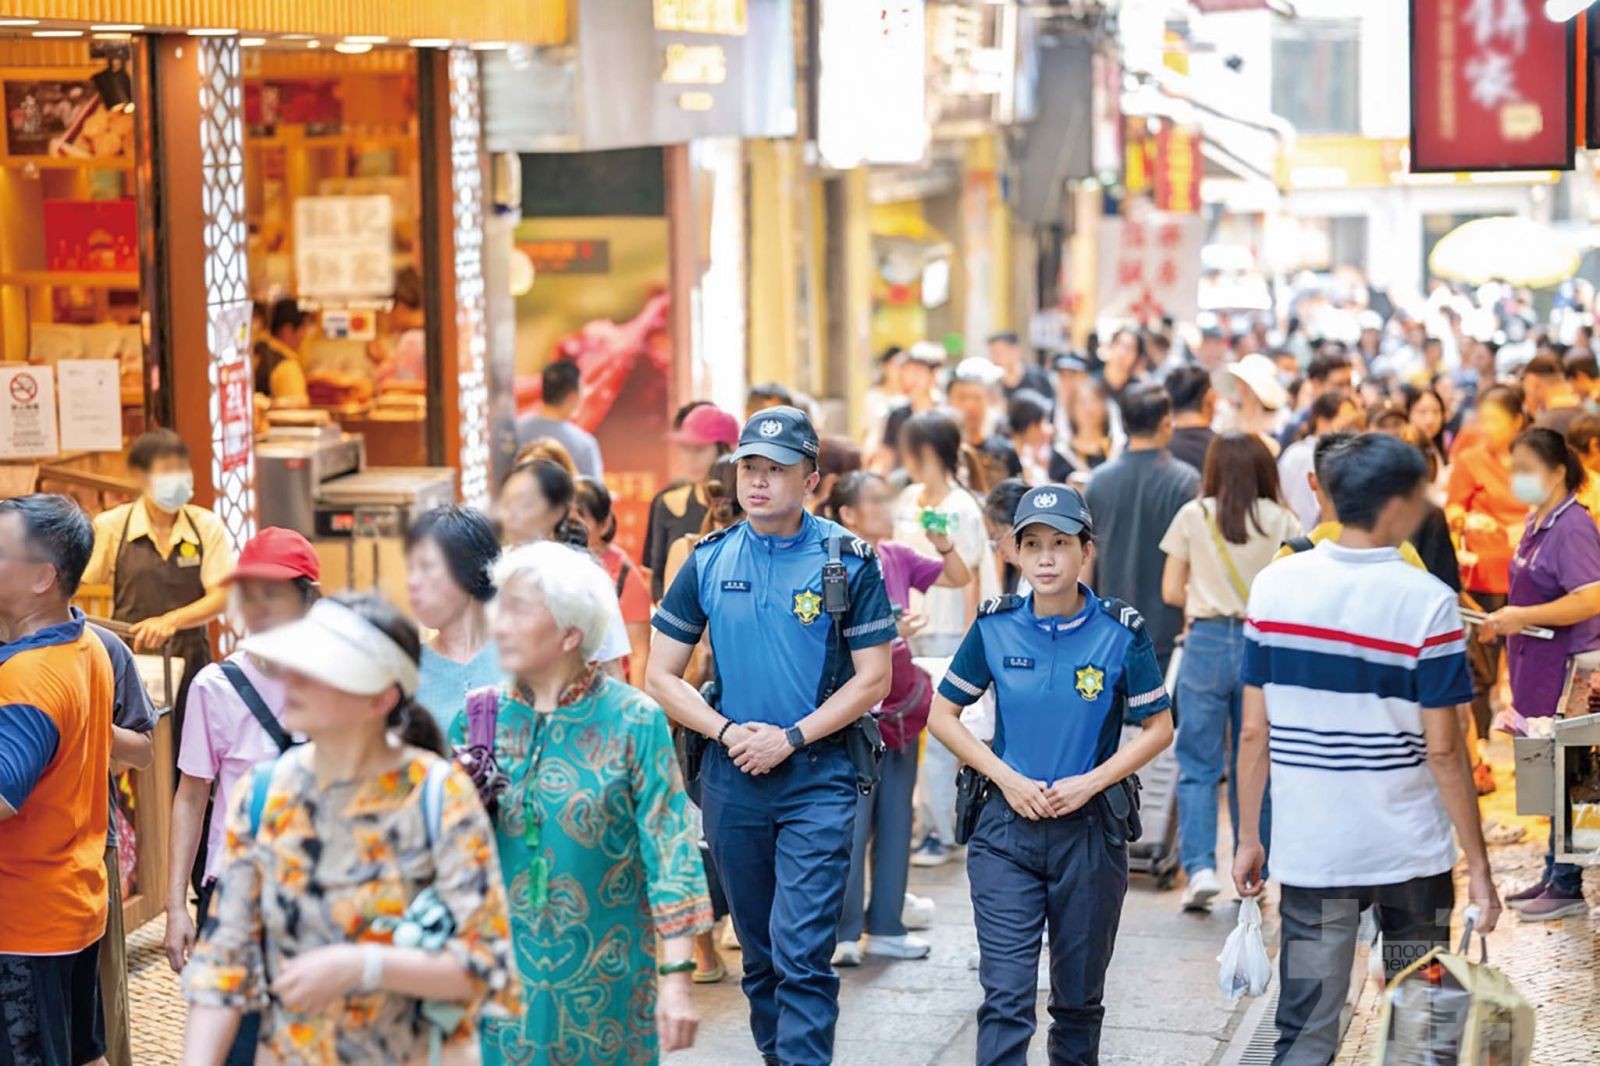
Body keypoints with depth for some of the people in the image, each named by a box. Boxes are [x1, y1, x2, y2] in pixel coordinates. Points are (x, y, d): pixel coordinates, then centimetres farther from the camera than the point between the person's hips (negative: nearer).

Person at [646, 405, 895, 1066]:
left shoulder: (848, 561, -4)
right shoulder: (708, 561, 4)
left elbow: (874, 678, -4)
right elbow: (661, 676, 6)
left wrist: (790, 738, -13)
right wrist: (728, 731, -9)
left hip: (818, 778, -3)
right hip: (731, 778, 4)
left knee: (804, 952, -11)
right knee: (759, 951, 15)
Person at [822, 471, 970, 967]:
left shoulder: (897, 558, 6)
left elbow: (959, 579, 15)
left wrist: (944, 545, -3)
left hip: (900, 703, 7)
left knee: (896, 817, 10)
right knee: (852, 821, -4)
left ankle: (886, 926, 18)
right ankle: (842, 933, 3)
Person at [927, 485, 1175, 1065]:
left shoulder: (1121, 632, -5)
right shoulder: (995, 626, -3)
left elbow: (1159, 728, 1)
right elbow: (942, 716, 4)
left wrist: (1089, 782, -12)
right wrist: (1007, 778, -9)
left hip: (1091, 828, 0)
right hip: (1007, 827, 0)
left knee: (1080, 995, 14)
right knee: (1006, 995, -8)